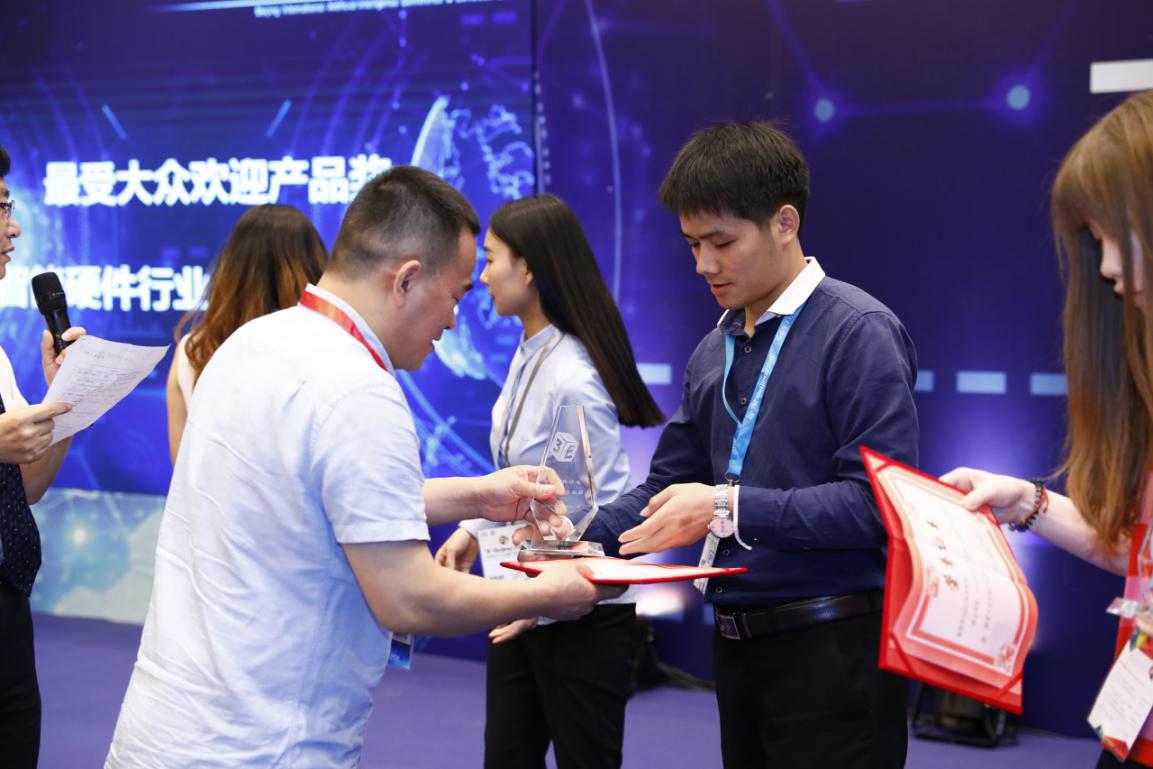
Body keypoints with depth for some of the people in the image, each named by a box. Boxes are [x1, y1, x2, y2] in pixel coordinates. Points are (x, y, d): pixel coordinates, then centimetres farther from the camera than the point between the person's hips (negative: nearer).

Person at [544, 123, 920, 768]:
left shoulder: (858, 333, -12)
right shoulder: (715, 351, 12)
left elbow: (878, 502, -20)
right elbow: (671, 483, 15)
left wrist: (730, 508, -21)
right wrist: (581, 545, -1)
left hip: (832, 647, -7)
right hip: (740, 641, 7)